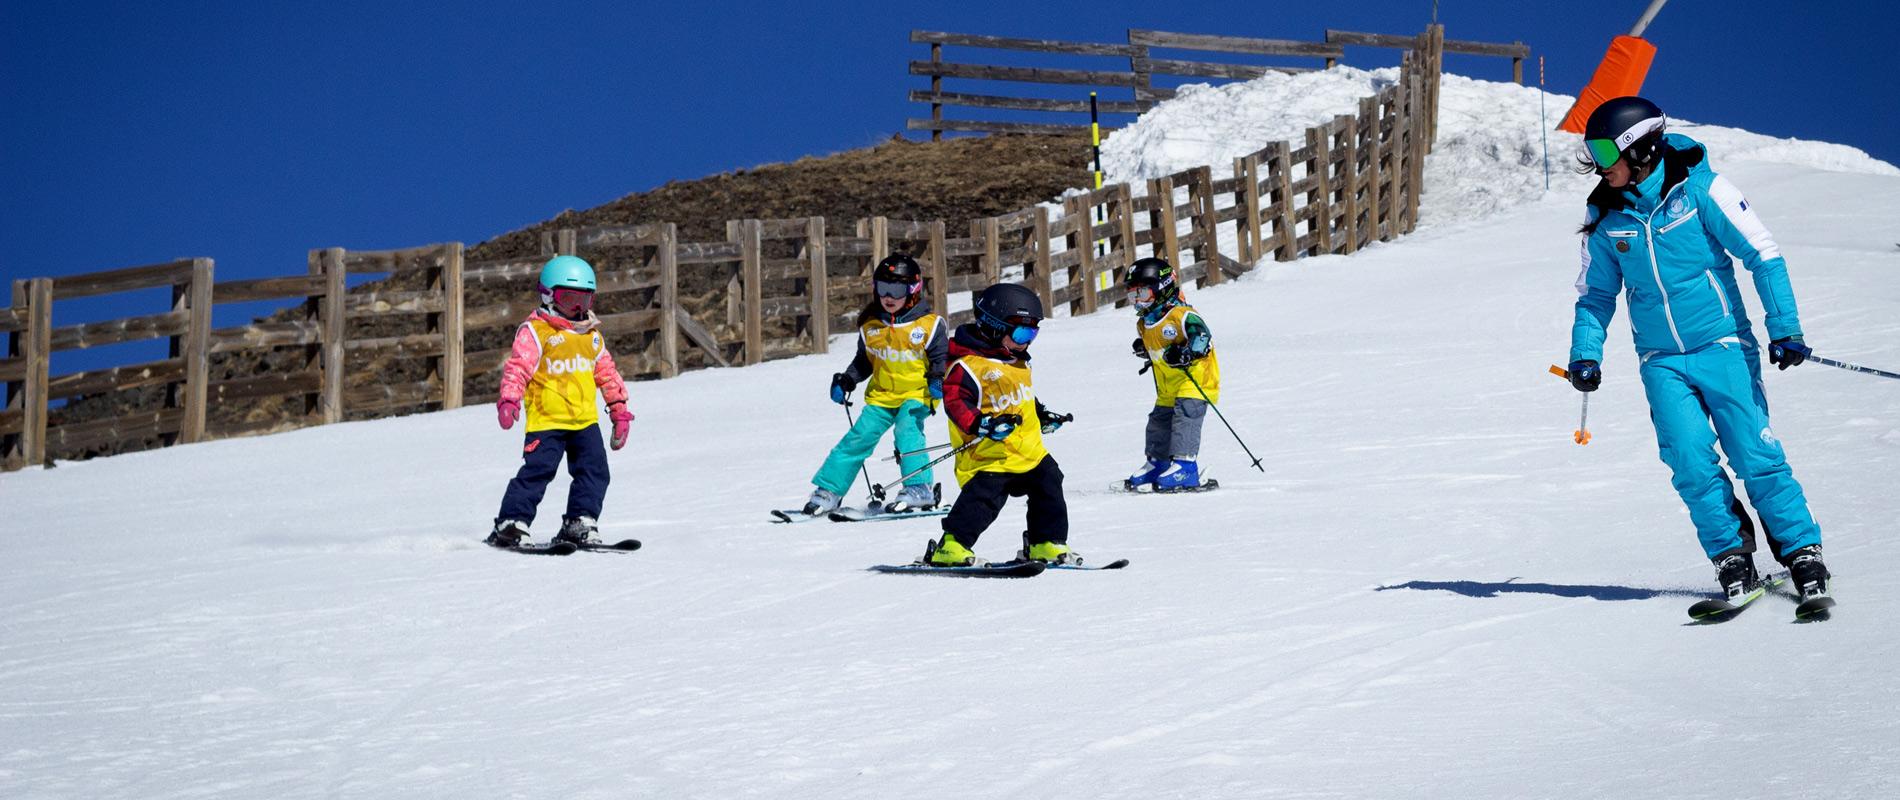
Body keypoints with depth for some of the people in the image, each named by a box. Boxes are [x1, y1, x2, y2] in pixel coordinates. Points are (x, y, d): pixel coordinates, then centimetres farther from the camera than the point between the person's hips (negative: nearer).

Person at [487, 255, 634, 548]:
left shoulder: (591, 334, 18)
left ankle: (578, 524, 3)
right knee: (537, 470, -11)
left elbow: (606, 372, 24)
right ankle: (510, 524, -5)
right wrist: (509, 400, -25)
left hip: (585, 418, 6)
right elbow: (517, 367, -11)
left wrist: (618, 409, 23)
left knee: (594, 470, -2)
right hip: (547, 418, -6)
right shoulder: (535, 331, -3)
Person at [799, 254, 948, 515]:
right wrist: (846, 381, 5)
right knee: (859, 437, -6)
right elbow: (863, 361, 18)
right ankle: (828, 490, 1)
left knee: (907, 430, -28)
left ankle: (919, 489, -26)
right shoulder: (870, 326, 5)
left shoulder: (928, 324, -8)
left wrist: (937, 379, -20)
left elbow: (941, 357, -1)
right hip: (880, 396, 4)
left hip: (916, 395, -4)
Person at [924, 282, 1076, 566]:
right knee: (982, 500, -16)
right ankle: (950, 548, -8)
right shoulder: (969, 365, -15)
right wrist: (981, 425, -34)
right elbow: (955, 402, -22)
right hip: (988, 458, -9)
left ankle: (1046, 545, 22)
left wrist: (1044, 418, 24)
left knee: (1049, 487, 10)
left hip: (1030, 452, 9)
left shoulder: (1018, 363, 17)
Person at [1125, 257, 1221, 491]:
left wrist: (1186, 353, -36)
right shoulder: (1144, 324, 13)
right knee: (1159, 421, 14)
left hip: (1196, 378, -10)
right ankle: (1158, 463, 29)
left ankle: (1185, 466, -26)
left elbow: (1203, 335, -25)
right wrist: (1144, 350, 12)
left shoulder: (1181, 314, -16)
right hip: (1168, 388, 10)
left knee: (1185, 417, -21)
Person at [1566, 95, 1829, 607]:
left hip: (1722, 346, -3)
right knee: (1691, 462, -10)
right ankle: (1732, 557, 5)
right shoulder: (1605, 218, 2)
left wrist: (1784, 328, -13)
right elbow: (1596, 294, 14)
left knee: (1755, 456, -7)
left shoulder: (1699, 189, -10)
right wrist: (1586, 353, -1)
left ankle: (1802, 554, 7)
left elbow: (1762, 254, -7)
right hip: (1662, 361, 3)